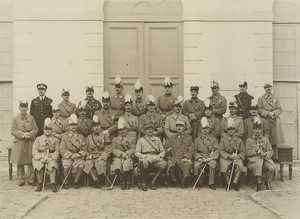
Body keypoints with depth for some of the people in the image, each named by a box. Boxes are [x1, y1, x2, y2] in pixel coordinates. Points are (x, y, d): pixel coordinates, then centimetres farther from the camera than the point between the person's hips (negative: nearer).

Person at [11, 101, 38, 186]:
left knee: (31, 162, -2)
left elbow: (35, 129, 7)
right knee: (20, 163, 2)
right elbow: (13, 131, -1)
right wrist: (22, 134, -14)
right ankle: (21, 180, 12)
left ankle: (31, 180, 4)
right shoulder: (15, 119, 7)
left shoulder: (31, 118, 11)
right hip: (19, 143, -1)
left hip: (30, 142, 1)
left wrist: (30, 134, -13)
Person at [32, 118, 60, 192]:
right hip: (40, 159, 1)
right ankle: (40, 184, -13)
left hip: (51, 159, -1)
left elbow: (57, 151, 5)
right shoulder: (38, 139, 14)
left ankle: (53, 184, -27)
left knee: (52, 166, -33)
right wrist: (41, 158, -12)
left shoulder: (55, 140, 14)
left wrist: (51, 158, -14)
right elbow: (34, 151, 5)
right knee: (38, 166, -31)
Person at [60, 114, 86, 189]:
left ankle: (76, 181, -8)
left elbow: (84, 149, 8)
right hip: (67, 157, -1)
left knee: (81, 166, -30)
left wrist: (80, 154, -13)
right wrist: (71, 155, -14)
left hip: (78, 157, 1)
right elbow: (62, 149, -2)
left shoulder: (81, 137, 13)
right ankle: (65, 182, -7)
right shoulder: (64, 137, 7)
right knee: (66, 166, -32)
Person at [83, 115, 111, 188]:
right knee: (88, 164, -30)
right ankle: (96, 180, -16)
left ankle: (100, 182, -12)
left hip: (102, 157, -2)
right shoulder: (89, 137, 17)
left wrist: (101, 157, -12)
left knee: (100, 164, -35)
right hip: (92, 157, 3)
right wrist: (89, 155, -1)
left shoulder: (105, 136, 8)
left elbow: (108, 149, 0)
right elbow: (87, 149, 20)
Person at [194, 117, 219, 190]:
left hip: (210, 157, -1)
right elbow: (195, 151, 9)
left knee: (212, 164, -36)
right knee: (196, 165, -32)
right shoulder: (197, 140, 19)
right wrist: (198, 158, -10)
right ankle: (200, 181, -9)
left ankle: (211, 183, -26)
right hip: (200, 158, 1)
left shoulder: (214, 139, 16)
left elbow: (217, 151, 4)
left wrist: (211, 157, -14)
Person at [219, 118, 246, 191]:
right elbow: (221, 151, -1)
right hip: (225, 158, -1)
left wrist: (238, 156, -13)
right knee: (225, 166, -33)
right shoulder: (223, 139, 7)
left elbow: (243, 152, 9)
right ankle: (228, 183, -15)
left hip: (237, 157, 1)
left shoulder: (239, 140, 12)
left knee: (239, 165, -31)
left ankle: (235, 182, -20)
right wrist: (229, 156, -17)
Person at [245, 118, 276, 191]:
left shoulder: (265, 139, 21)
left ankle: (267, 182, 1)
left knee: (272, 168, -27)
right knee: (258, 165, -38)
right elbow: (247, 152, 4)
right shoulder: (249, 140, 15)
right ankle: (259, 183, -24)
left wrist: (265, 154, -9)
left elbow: (271, 151, 12)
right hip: (254, 158, -3)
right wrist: (256, 151, -12)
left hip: (265, 158, 3)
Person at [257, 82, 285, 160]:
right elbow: (259, 110, 0)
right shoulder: (261, 99, 9)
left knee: (275, 140, -2)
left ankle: (275, 157, 3)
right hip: (265, 121, -2)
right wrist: (268, 113, -13)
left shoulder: (276, 99, 15)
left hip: (275, 122, 2)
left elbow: (280, 109, 7)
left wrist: (273, 113, -11)